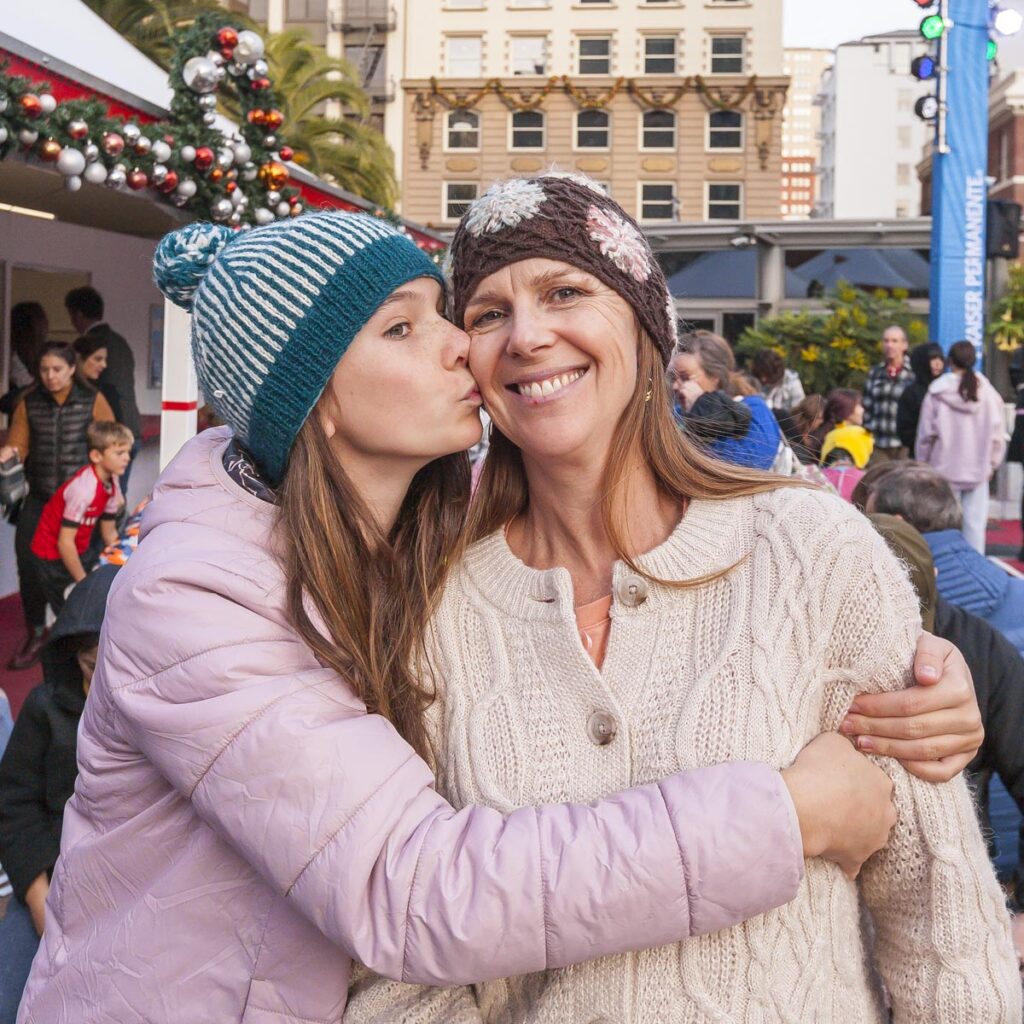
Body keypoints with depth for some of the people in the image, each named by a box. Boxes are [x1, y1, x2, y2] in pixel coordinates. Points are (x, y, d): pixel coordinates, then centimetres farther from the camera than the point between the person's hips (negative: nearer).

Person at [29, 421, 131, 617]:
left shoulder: (112, 483, -4)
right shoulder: (83, 490, -30)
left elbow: (109, 532, 7)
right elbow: (65, 542, -28)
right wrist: (84, 583, -20)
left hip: (78, 552, 8)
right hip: (53, 556, -8)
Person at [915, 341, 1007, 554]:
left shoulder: (937, 394, -7)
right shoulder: (989, 393, -3)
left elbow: (926, 435, -3)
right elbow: (997, 435, 1)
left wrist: (923, 464, 8)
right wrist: (992, 463, 13)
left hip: (945, 469, -1)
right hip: (978, 471, 1)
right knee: (975, 523, 5)